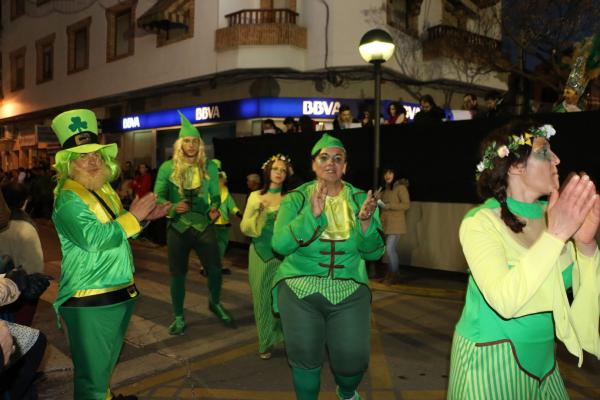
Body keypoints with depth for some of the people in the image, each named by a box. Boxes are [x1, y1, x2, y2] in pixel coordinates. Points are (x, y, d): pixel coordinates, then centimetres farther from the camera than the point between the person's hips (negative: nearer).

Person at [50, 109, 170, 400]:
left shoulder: (105, 189, 11)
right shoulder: (68, 198, -16)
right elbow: (93, 238, -29)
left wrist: (143, 216, 2)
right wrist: (134, 216, -23)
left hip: (119, 291, 9)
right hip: (90, 299, -9)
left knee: (106, 361, 27)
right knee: (92, 369, 4)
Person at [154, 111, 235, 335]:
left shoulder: (210, 167, 1)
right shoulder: (168, 167, -2)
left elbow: (216, 195, 6)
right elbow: (158, 196, -3)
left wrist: (215, 209, -15)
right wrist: (173, 207, -22)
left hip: (204, 225, 1)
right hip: (177, 226, 0)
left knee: (215, 269, -1)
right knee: (178, 274, 7)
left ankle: (215, 304, 30)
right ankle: (179, 317, 25)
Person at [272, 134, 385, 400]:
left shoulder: (360, 199, 3)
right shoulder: (295, 198, -2)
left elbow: (373, 252, 0)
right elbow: (280, 244, -15)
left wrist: (366, 221, -18)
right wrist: (312, 214, -25)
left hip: (349, 291, 1)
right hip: (300, 289, -1)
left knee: (353, 360, 0)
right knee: (305, 359, 4)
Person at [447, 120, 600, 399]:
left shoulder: (554, 214, -3)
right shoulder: (480, 222, -19)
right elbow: (504, 302, -31)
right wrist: (555, 235, -32)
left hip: (543, 357, 6)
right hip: (491, 359, -5)